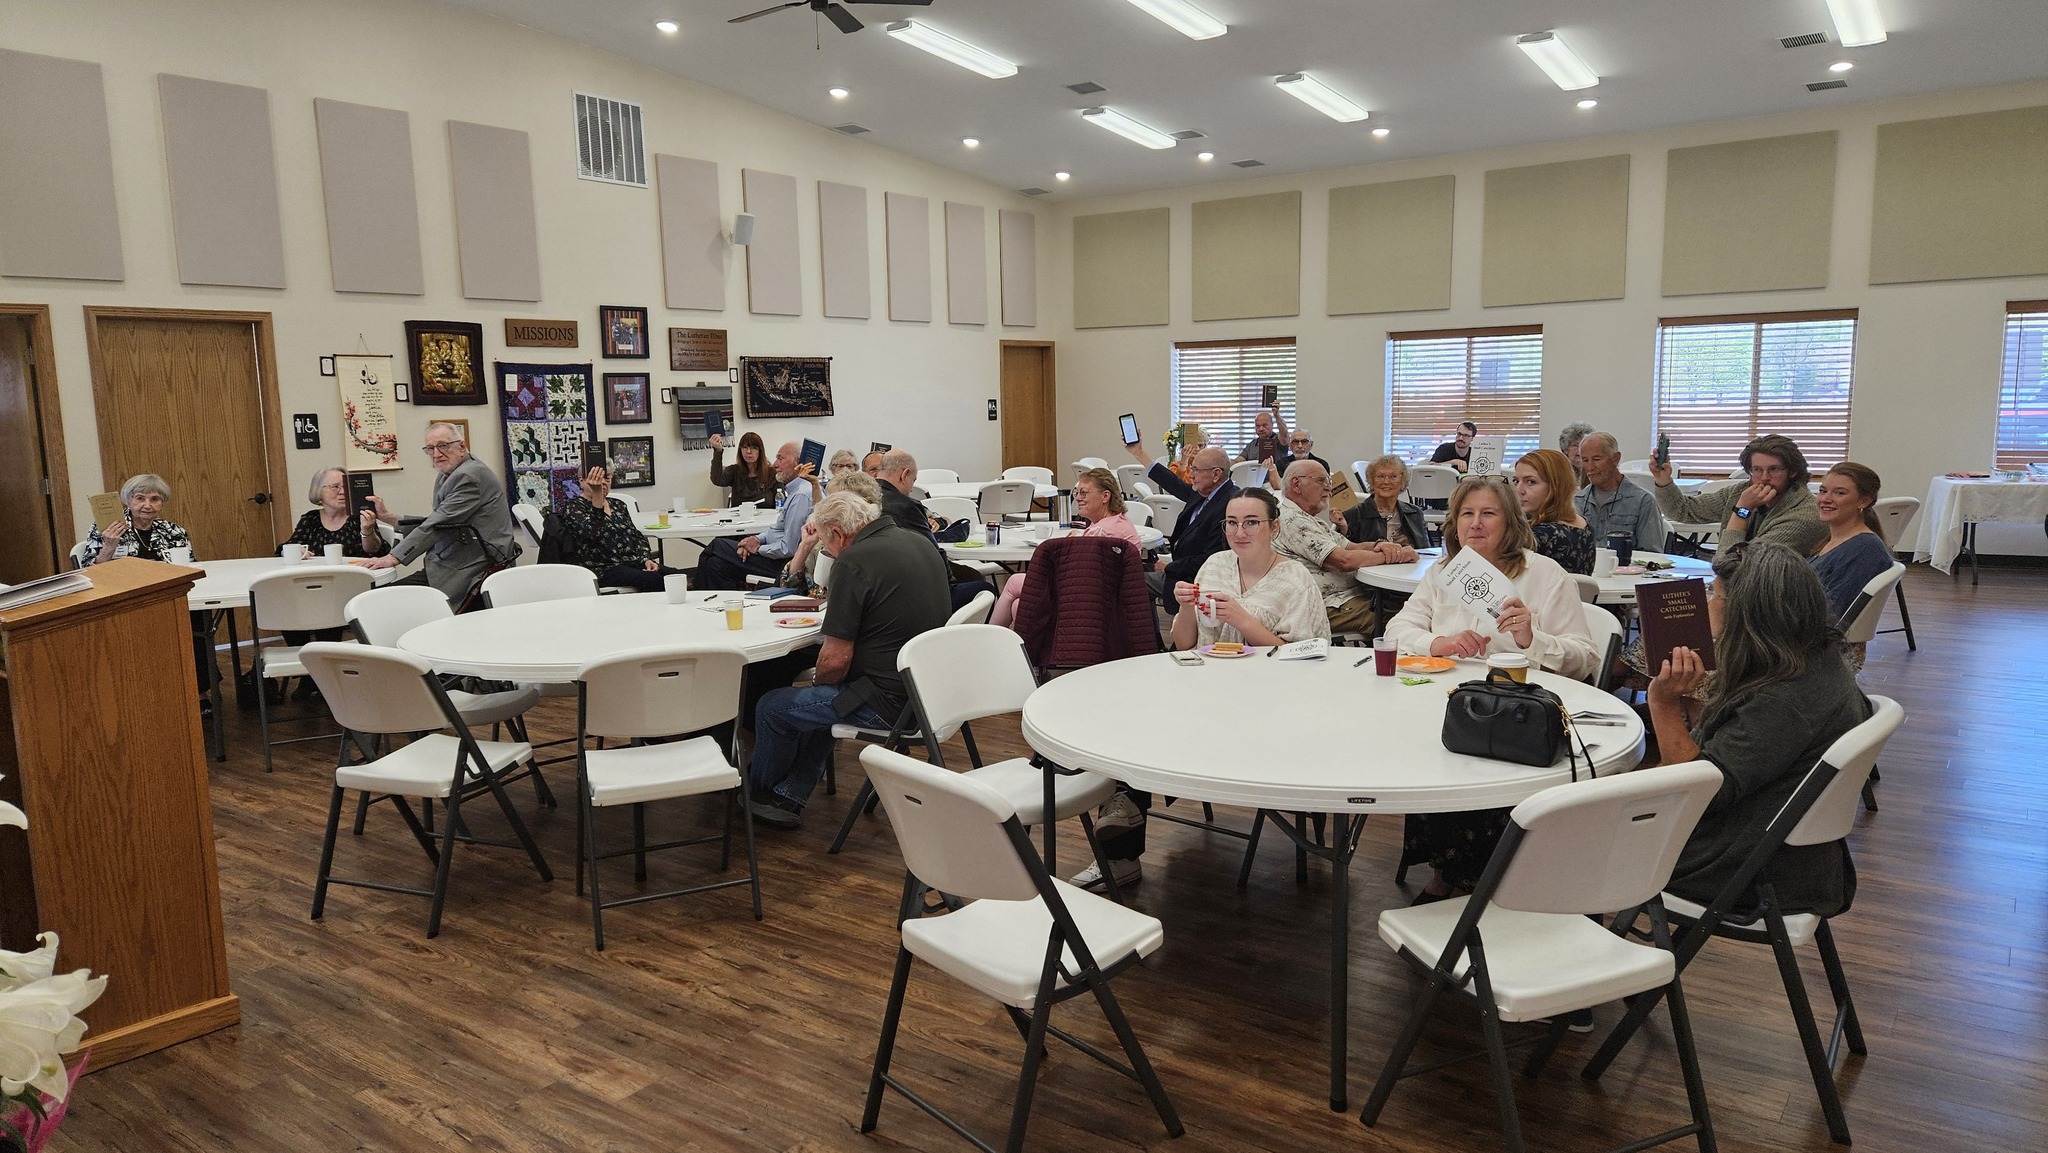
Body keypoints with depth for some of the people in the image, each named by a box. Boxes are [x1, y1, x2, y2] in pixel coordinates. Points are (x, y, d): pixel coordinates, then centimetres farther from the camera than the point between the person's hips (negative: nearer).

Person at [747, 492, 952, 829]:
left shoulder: (853, 562, -19)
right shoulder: (920, 543, 8)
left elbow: (836, 660, -17)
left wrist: (818, 682, 4)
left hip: (890, 700, -9)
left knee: (773, 708, 9)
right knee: (818, 699, 29)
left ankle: (757, 789, 34)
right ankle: (788, 798, 30)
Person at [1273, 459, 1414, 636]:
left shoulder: (1312, 520, 24)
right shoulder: (1291, 520, -11)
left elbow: (1350, 547, 20)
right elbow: (1343, 560, -17)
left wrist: (1379, 545, -3)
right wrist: (1393, 557, -8)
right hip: (1332, 607, -10)